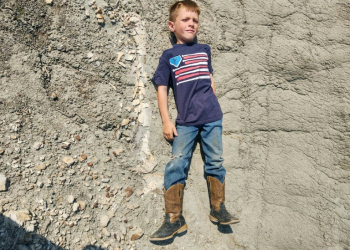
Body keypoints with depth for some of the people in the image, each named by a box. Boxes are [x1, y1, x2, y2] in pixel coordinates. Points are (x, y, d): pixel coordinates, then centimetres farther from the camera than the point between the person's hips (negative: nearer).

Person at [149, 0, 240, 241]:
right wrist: (166, 121, -4)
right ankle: (174, 219, -1)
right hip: (185, 121, -2)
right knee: (177, 165, -7)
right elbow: (162, 89, 2)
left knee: (215, 162, 4)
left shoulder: (204, 50, 13)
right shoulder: (169, 56, 4)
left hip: (212, 117, 3)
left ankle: (218, 209, 17)